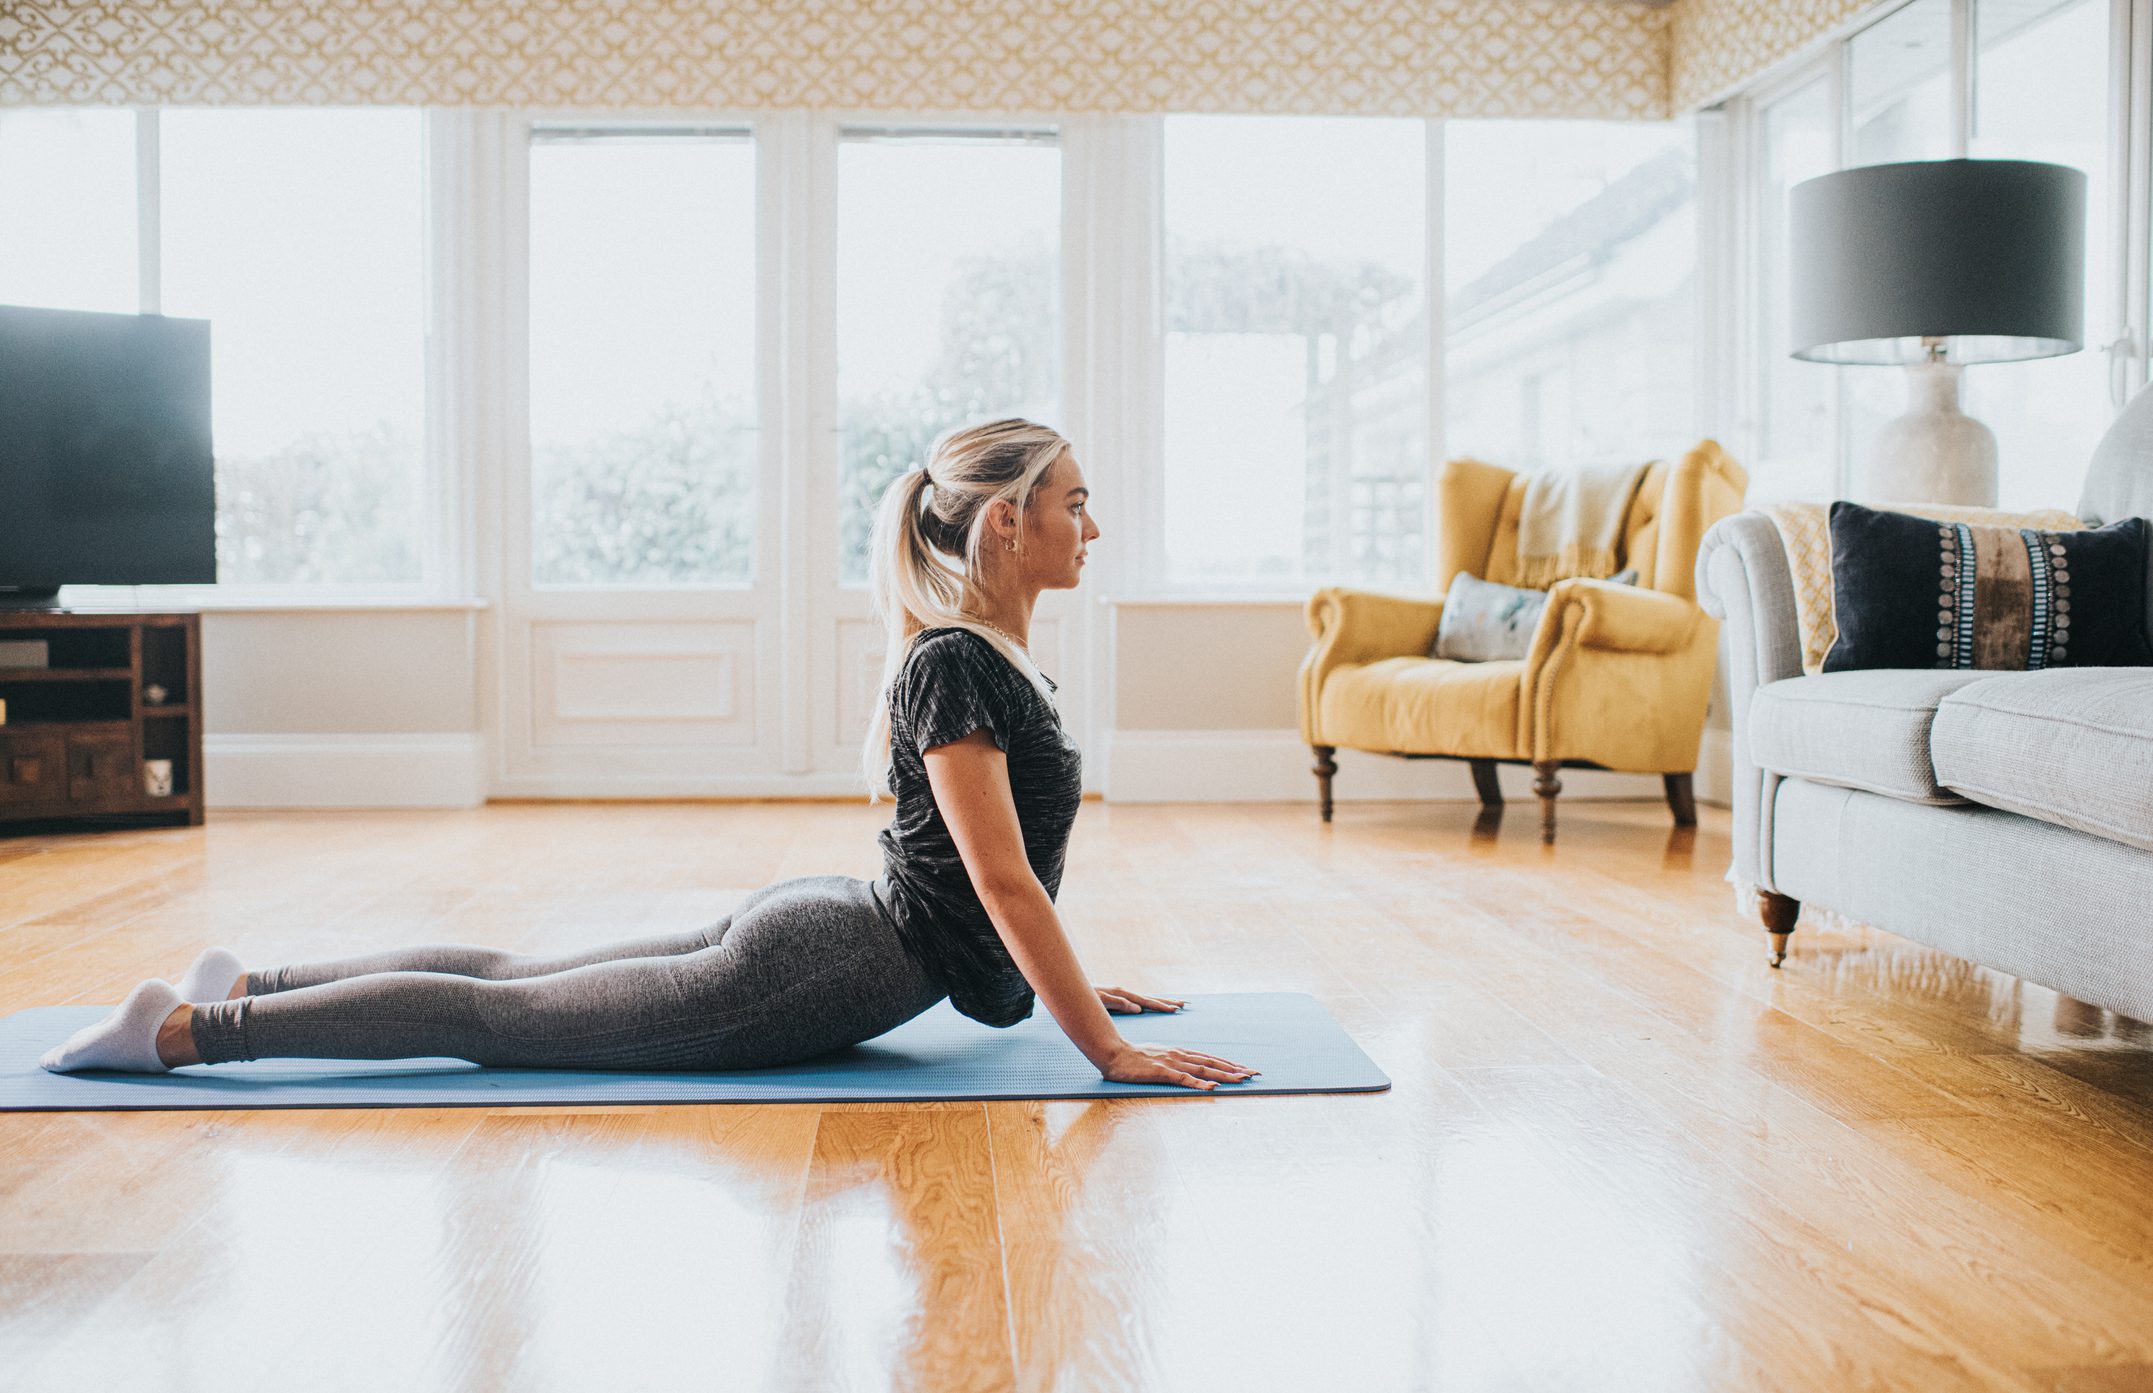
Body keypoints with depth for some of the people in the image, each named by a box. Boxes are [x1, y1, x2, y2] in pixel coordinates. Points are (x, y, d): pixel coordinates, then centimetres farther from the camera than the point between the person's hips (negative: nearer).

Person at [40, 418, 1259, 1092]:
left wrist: (1078, 984, 23)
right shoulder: (956, 663, -22)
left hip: (814, 934, 9)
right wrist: (1111, 1053, -22)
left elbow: (1012, 867, 21)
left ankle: (251, 984, 29)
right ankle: (184, 1029, 9)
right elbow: (1001, 878, -25)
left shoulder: (998, 657, 10)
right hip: (824, 976, -9)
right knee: (494, 1016, 0)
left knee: (520, 984, 18)